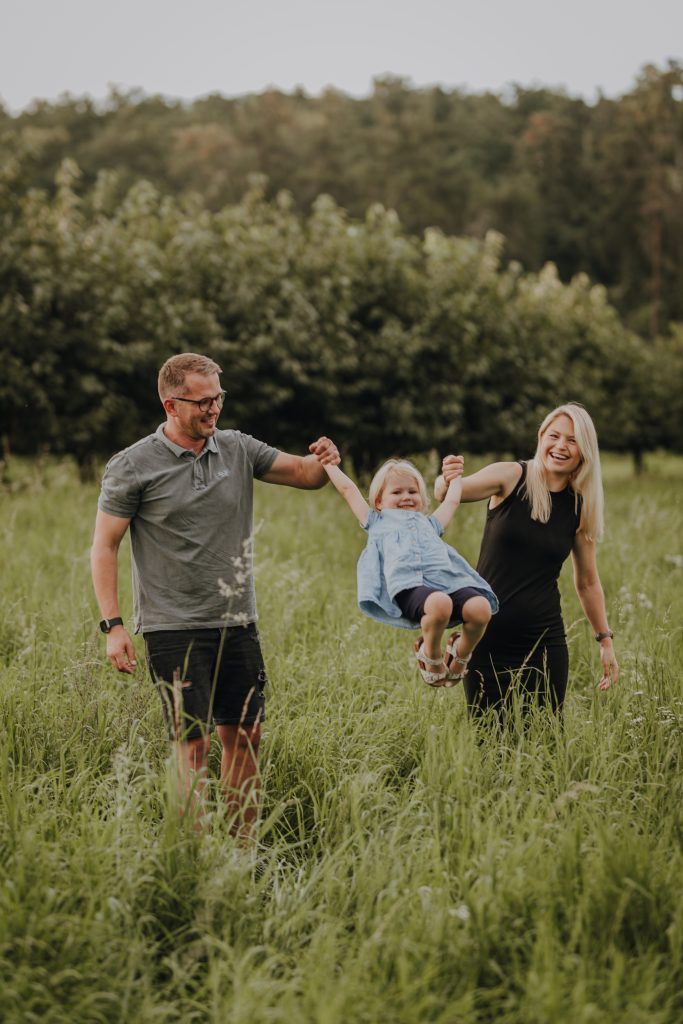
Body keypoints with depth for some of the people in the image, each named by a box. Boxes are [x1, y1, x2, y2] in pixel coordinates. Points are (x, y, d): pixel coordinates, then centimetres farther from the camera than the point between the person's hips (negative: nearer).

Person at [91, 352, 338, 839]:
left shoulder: (237, 449, 7)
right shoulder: (133, 466, -6)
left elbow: (304, 474, 11)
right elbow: (104, 547, -4)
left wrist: (322, 460, -14)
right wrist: (112, 625, -11)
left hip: (238, 624, 5)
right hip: (174, 629, -5)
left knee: (245, 735, 8)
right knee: (194, 741, -7)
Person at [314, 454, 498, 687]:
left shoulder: (429, 524, 41)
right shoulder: (377, 522, 32)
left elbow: (452, 500, 53)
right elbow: (348, 489, 35)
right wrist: (329, 463, 43)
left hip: (447, 578, 4)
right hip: (407, 584, -4)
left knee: (480, 607, -29)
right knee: (439, 604, -40)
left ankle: (460, 657, 0)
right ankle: (431, 656, -9)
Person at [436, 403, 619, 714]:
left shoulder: (581, 508, 4)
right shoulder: (511, 477, -3)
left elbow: (587, 582, 14)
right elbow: (443, 494, -13)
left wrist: (605, 641, 14)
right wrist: (448, 480, -36)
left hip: (544, 641, 2)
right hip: (488, 638, -2)